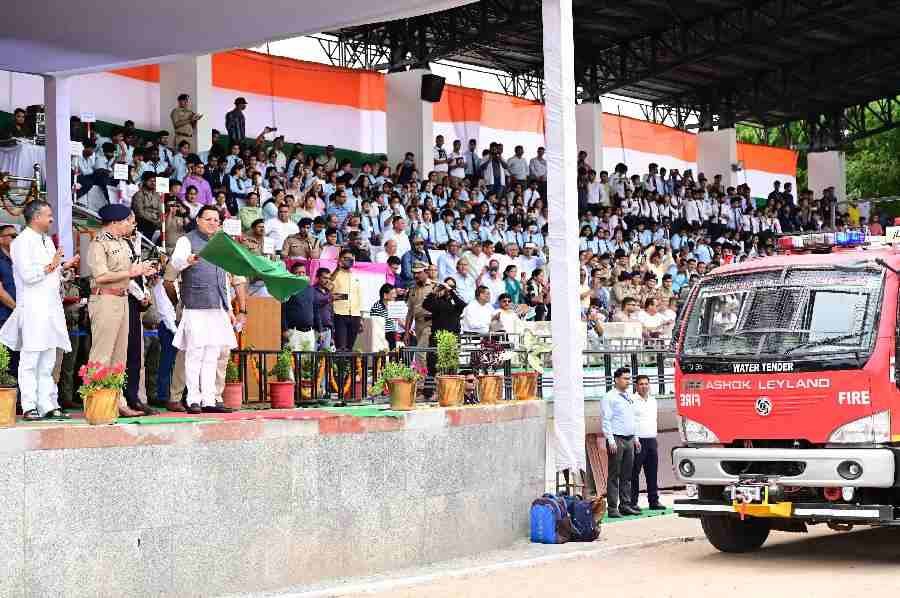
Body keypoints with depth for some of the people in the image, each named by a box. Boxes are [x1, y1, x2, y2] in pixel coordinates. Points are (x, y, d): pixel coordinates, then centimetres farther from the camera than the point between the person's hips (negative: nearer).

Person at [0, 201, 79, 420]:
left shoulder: (47, 240, 18)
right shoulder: (22, 242, -9)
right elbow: (27, 275, -18)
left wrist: (64, 267, 10)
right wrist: (51, 266, -9)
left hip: (51, 307, 9)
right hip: (32, 309, -9)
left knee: (48, 361, 9)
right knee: (30, 360, -5)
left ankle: (48, 406, 11)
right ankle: (29, 407, -3)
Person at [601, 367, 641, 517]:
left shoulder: (629, 397, 16)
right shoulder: (609, 397, -7)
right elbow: (606, 420, -11)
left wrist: (635, 438, 19)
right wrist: (611, 440, -17)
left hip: (629, 439, 7)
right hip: (617, 439, -7)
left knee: (627, 475, 10)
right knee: (614, 475, -6)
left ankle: (626, 505, 15)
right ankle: (612, 508, -6)